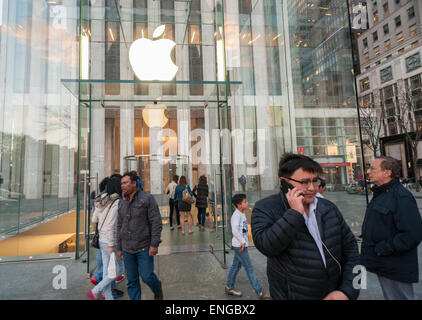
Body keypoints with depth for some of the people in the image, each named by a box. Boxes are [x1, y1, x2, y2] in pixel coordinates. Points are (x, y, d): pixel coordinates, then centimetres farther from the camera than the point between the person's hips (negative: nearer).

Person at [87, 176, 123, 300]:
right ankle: (94, 291, 12)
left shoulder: (101, 201, 3)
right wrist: (111, 245, -19)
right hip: (111, 241, -8)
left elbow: (94, 219, 11)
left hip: (102, 239, 8)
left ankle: (108, 297, 26)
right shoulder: (116, 202, -21)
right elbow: (110, 226, -24)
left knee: (107, 271, 16)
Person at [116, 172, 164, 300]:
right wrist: (119, 248, 12)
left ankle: (157, 290, 28)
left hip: (144, 246, -5)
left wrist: (154, 244, -20)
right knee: (132, 280, 9)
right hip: (127, 248, 5)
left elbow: (156, 222, -15)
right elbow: (120, 226, 12)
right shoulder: (122, 203, 6)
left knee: (147, 276, -3)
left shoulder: (147, 198, -12)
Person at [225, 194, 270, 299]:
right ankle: (260, 292, 8)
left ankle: (229, 287, 30)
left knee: (236, 266, 17)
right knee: (249, 268, -1)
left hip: (241, 245, 9)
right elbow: (234, 230, -27)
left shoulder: (242, 214, 10)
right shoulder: (237, 215, -19)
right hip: (239, 245, -9)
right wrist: (242, 242, -24)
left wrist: (245, 240, 13)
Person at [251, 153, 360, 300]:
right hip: (291, 295, -4)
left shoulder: (328, 208, 0)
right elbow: (266, 246, -28)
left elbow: (350, 247, 2)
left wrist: (347, 291, -7)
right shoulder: (266, 208, -15)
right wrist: (295, 213, -28)